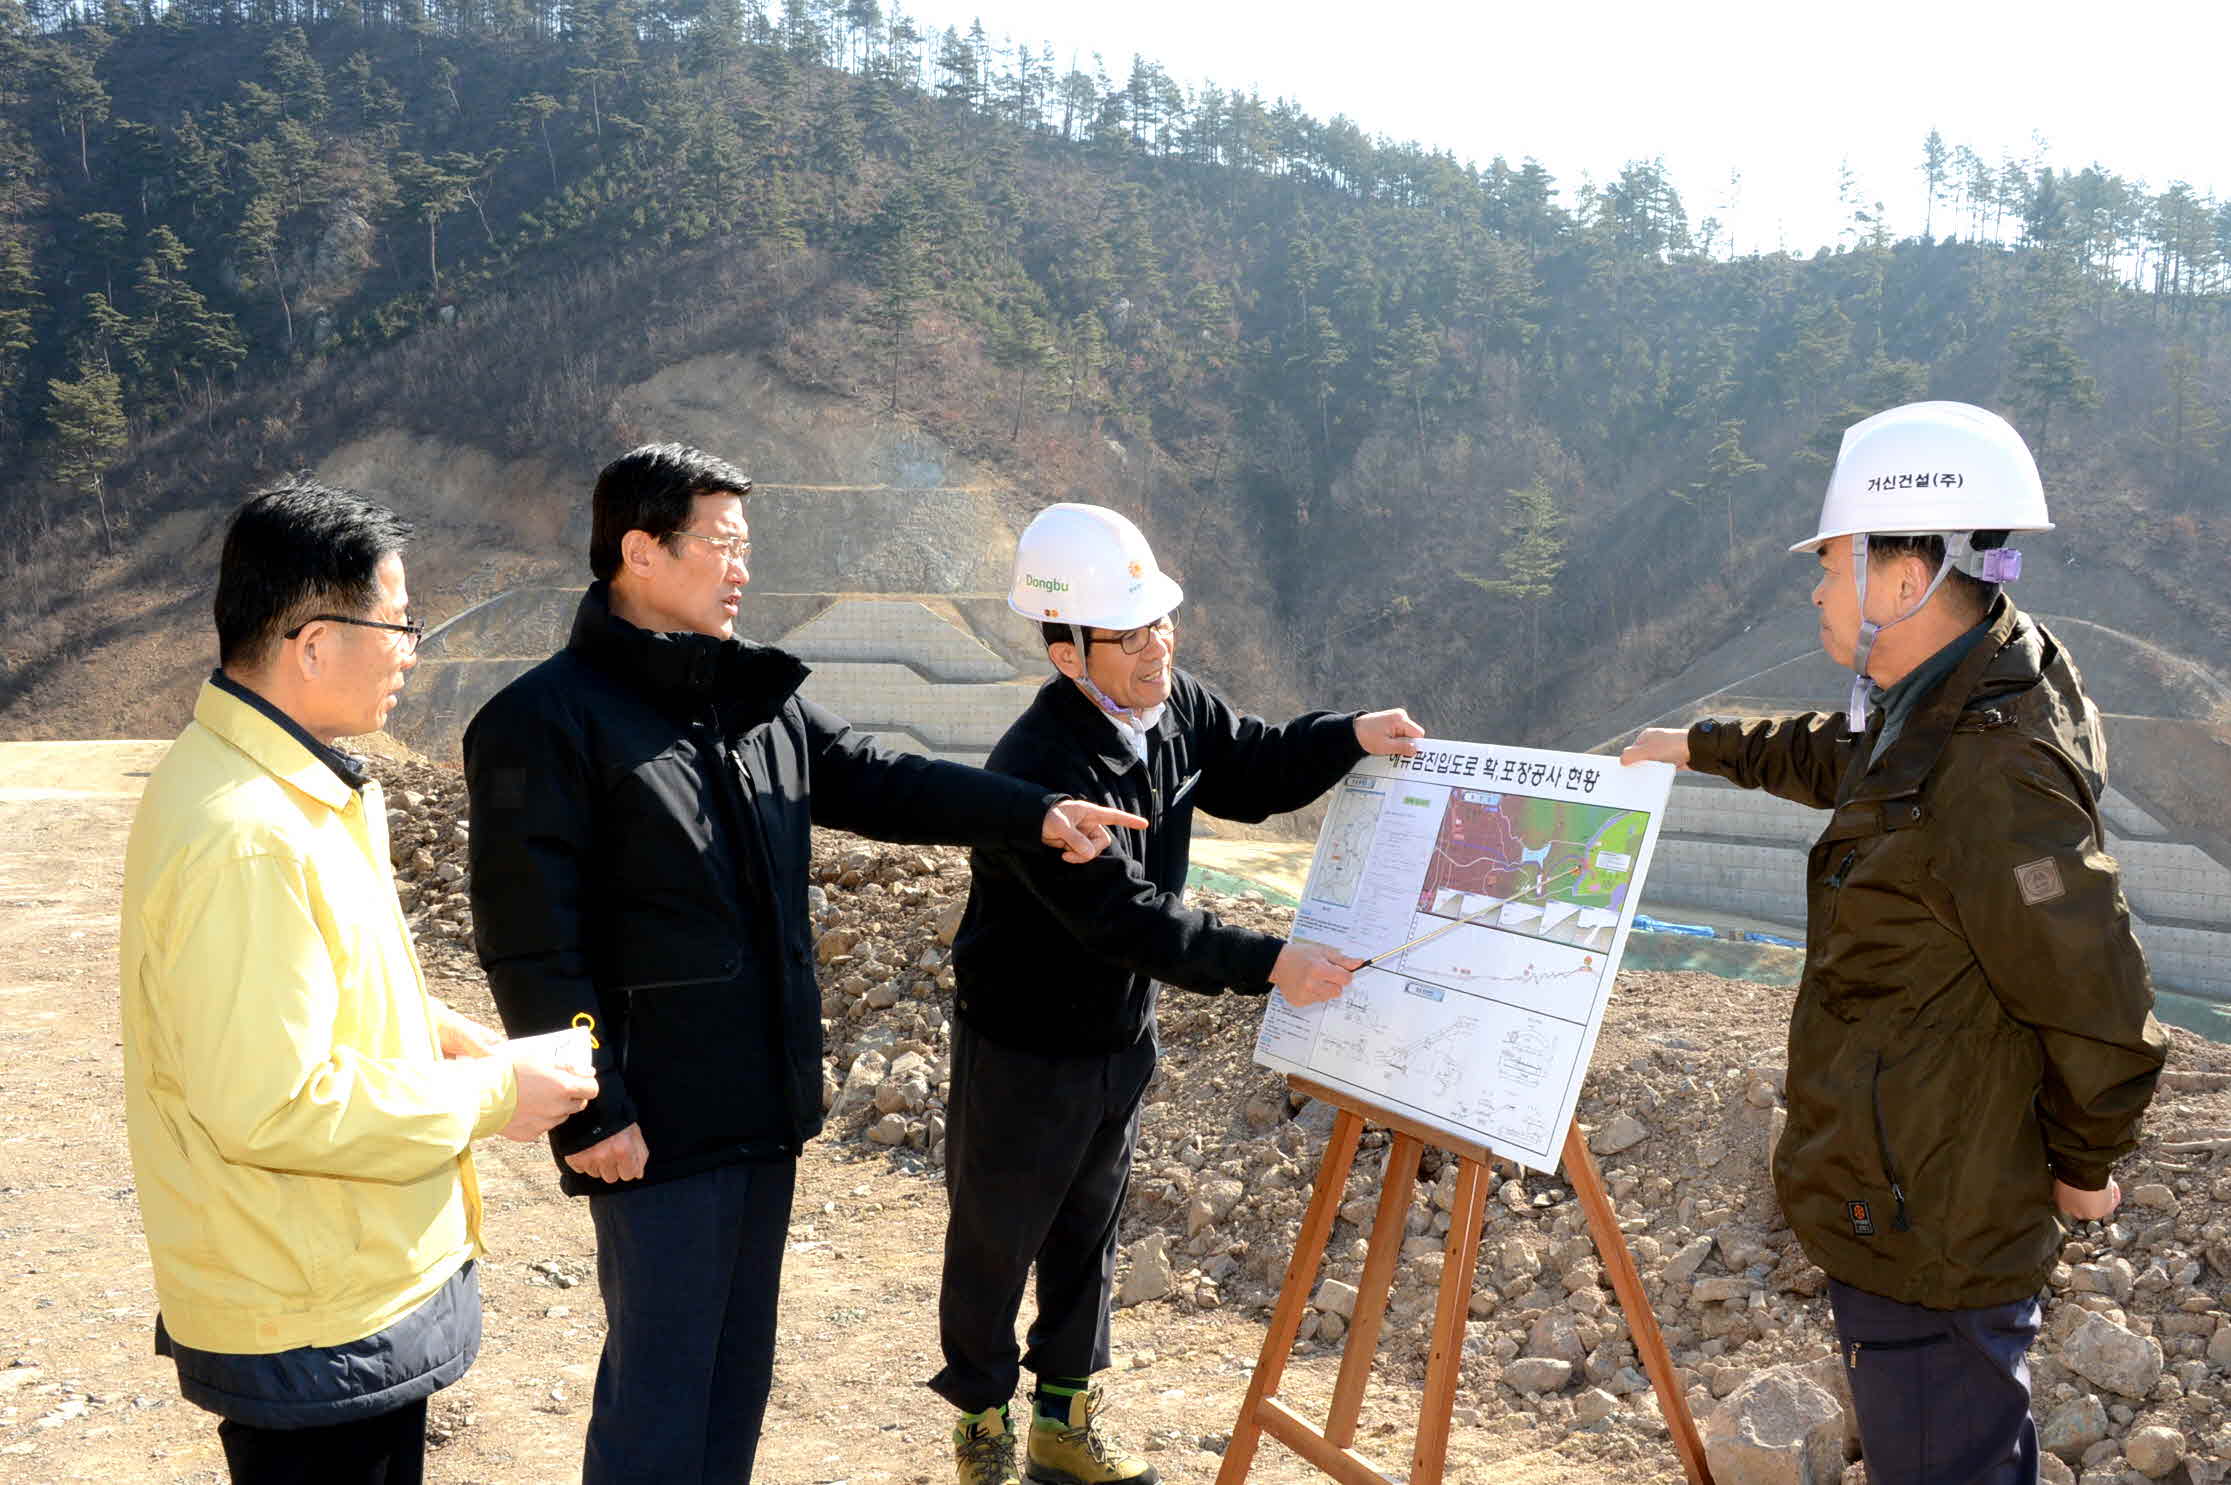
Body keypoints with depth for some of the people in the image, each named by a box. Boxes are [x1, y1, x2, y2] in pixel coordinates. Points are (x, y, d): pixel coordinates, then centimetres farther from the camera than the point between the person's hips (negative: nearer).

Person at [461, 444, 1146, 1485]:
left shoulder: (757, 698, 9)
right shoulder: (546, 719, -14)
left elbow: (877, 780, 11)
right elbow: (530, 941, -17)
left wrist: (1034, 814, 0)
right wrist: (588, 1112, -18)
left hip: (765, 1104, 8)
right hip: (656, 1123, -7)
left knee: (738, 1362, 20)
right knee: (662, 1376, 4)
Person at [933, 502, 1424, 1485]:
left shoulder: (1174, 707, -5)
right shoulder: (1036, 771, -31)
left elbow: (1254, 770, 12)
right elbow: (1128, 917, -33)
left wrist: (1349, 737, -5)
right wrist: (1269, 963, -35)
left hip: (1122, 1038, 7)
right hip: (1023, 1050, -7)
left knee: (1087, 1239, 22)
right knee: (996, 1245, 13)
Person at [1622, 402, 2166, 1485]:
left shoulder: (1991, 775, -28)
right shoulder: (1930, 714, 4)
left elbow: (2103, 1017, -24)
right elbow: (1837, 758, 28)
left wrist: (2081, 1166, -8)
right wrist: (1701, 746, 36)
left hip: (1929, 1243, -10)